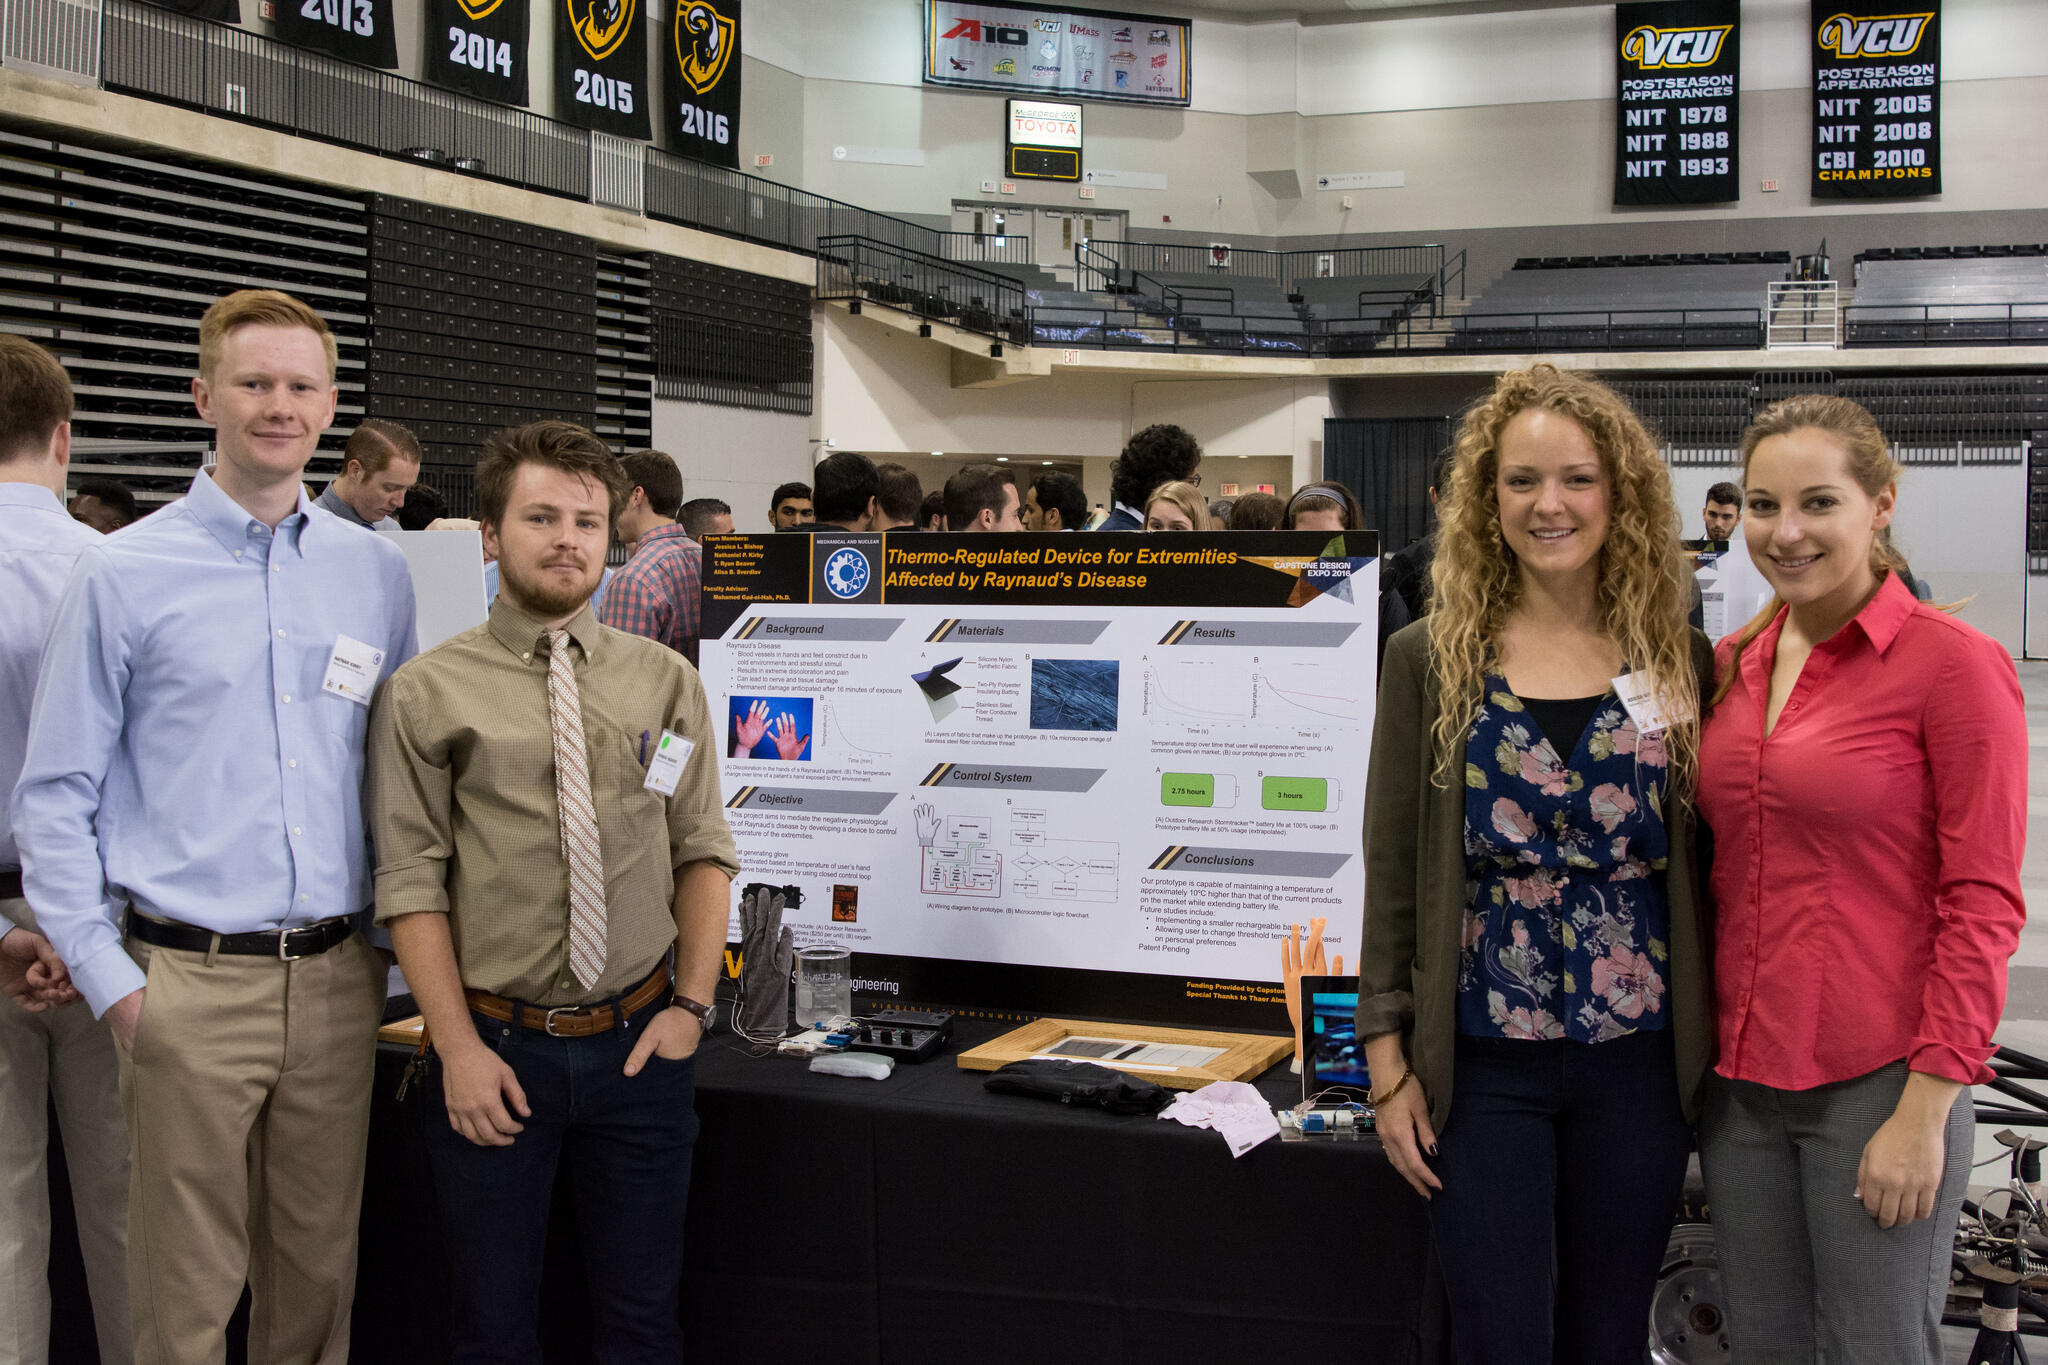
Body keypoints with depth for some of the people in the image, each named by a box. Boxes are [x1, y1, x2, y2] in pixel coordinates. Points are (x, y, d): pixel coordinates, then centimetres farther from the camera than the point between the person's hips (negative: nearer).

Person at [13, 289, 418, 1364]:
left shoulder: (377, 572, 9)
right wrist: (110, 982, -7)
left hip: (338, 981, 3)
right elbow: (55, 798, -2)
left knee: (321, 1270, 12)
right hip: (191, 985, -3)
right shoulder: (124, 574, -1)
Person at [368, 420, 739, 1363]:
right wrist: (458, 1048, -11)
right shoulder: (427, 695, -3)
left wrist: (691, 1004, -3)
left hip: (639, 1044, 2)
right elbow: (411, 884, -6)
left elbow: (704, 852, 6)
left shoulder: (665, 682, 5)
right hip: (495, 1046, -2)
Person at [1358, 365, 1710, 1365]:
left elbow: (1708, 865, 6)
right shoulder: (1429, 660, -1)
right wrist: (1389, 1064, -3)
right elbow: (1391, 870, 0)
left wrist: (1717, 1054, 2)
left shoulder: (1681, 662, 2)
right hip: (1482, 1064, -1)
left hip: (1638, 1061, 2)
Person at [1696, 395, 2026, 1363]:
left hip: (1876, 1082, -6)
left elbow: (1982, 904, -12)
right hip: (1741, 1073, 6)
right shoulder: (1733, 663, 8)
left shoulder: (1953, 664, -10)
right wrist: (1703, 1048, 10)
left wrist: (1925, 1111, -15)